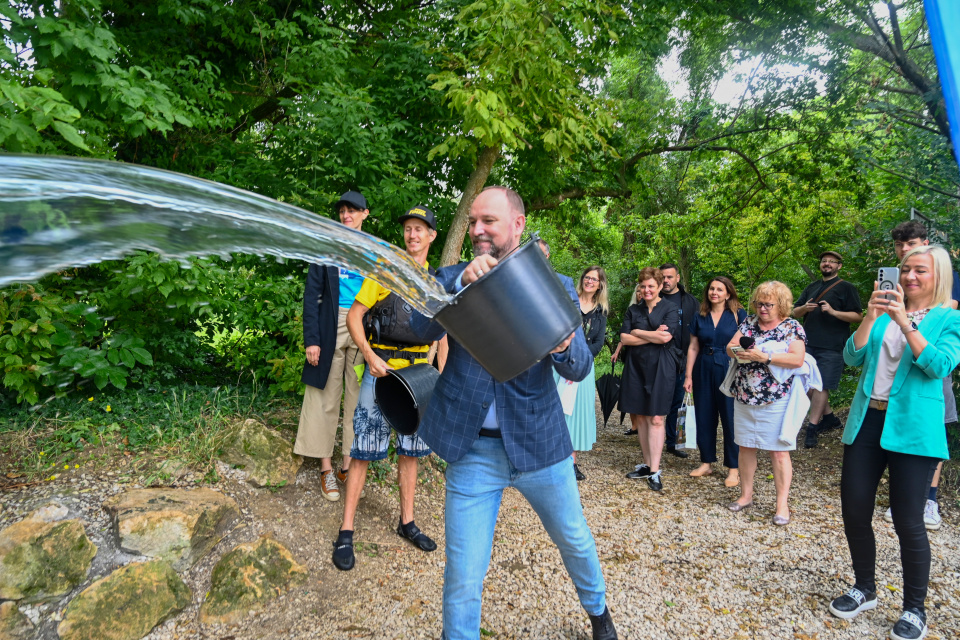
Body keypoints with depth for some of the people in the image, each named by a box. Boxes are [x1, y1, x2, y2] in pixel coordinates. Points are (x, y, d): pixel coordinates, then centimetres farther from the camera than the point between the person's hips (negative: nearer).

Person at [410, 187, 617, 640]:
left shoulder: (554, 285, 0)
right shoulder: (452, 279, 1)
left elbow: (579, 368, -6)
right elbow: (422, 328, -16)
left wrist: (563, 346, -29)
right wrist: (462, 280, -31)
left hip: (539, 443, 1)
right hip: (472, 449, -1)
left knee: (575, 542, 21)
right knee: (463, 579, 3)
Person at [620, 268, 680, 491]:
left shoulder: (670, 309, 1)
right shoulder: (633, 310, 12)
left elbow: (666, 336, -13)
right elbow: (624, 338, 0)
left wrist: (637, 332, -5)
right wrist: (653, 336, -10)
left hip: (660, 367, -4)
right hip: (636, 366, 4)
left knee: (656, 418, -5)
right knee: (640, 417, 6)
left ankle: (655, 471, -3)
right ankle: (647, 464, 17)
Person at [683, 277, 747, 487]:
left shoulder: (738, 315, -1)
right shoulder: (700, 317, 8)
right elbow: (693, 348, 8)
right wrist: (688, 375, 4)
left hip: (729, 370, -3)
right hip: (703, 371, 4)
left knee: (730, 418, 0)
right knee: (704, 417, 8)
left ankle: (734, 467, 10)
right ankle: (706, 462, 21)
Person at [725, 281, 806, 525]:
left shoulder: (792, 327, -4)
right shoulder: (749, 323, 10)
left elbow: (797, 359, -16)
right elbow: (730, 347, 5)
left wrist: (763, 356, -22)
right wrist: (738, 351, -17)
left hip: (776, 400, -5)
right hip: (744, 397, 5)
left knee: (779, 451, 0)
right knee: (745, 447, 11)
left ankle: (783, 504, 9)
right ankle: (746, 495, 25)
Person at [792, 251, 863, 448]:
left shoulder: (846, 288, 2)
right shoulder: (812, 288, 18)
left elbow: (858, 316, -5)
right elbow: (795, 312, 16)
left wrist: (833, 311, -18)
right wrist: (804, 308, -7)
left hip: (831, 347, -6)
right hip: (809, 345, 6)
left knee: (821, 386, -7)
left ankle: (812, 429, -3)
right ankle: (829, 417, 28)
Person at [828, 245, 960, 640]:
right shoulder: (885, 313, 11)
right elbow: (853, 358, 1)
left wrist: (904, 321, -22)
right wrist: (870, 317, -12)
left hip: (912, 429, -4)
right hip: (866, 421, 4)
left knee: (907, 521, 0)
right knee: (854, 510, 7)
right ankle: (864, 590, 28)